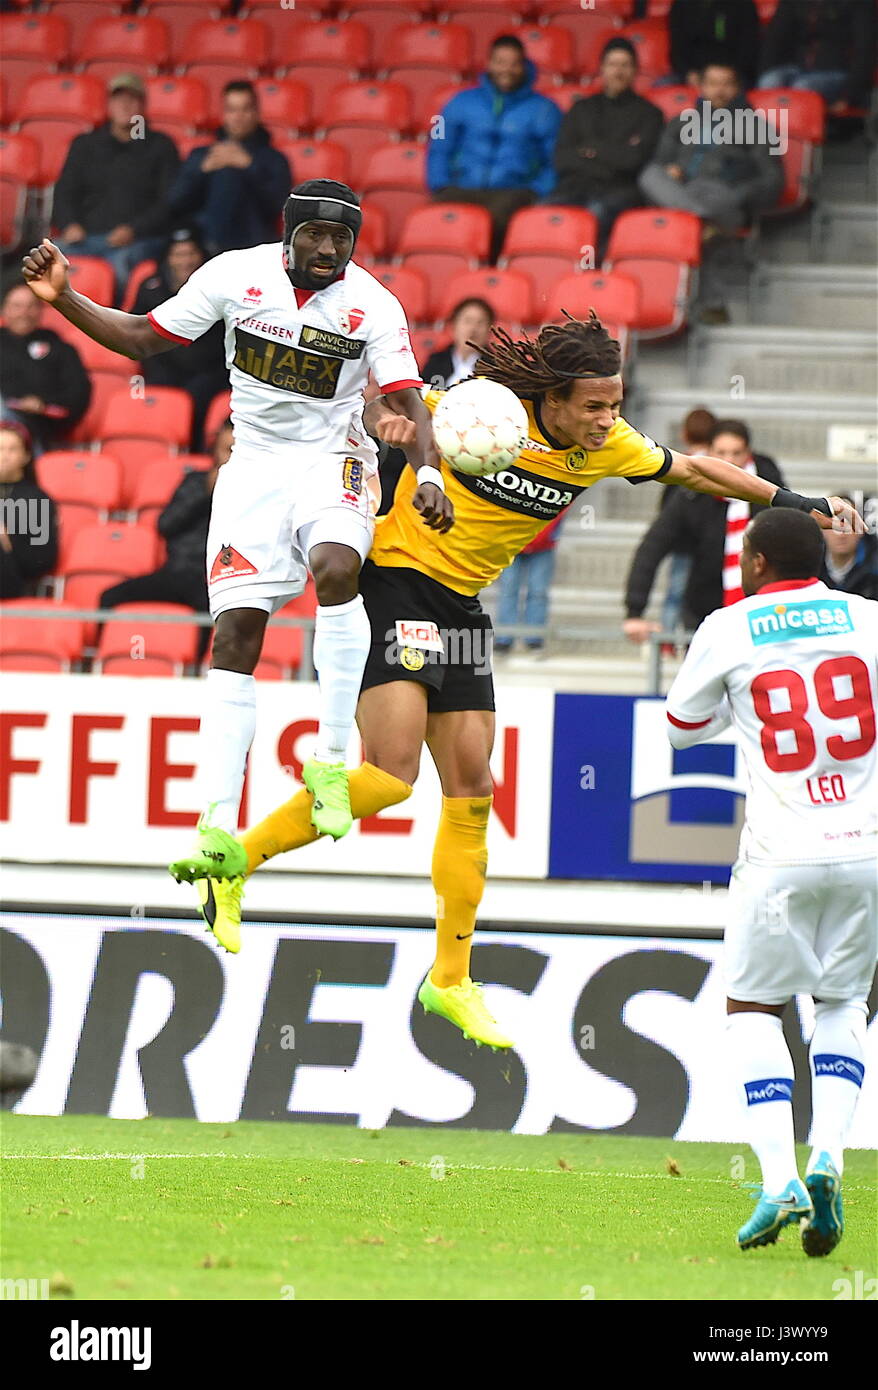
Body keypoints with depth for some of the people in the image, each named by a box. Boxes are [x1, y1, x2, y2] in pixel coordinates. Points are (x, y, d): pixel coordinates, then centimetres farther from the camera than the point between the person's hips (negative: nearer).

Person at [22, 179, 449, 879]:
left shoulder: (373, 306, -10)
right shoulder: (235, 274, -6)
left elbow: (410, 401, -12)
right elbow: (142, 338, 2)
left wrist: (428, 473, -30)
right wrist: (63, 298, -9)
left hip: (333, 461, -2)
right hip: (254, 463, 2)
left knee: (335, 570, -33)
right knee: (236, 630, -8)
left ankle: (332, 761, -21)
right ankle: (219, 828, -9)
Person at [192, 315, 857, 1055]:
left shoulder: (607, 447, -2)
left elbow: (694, 469, 14)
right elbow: (377, 402, -7)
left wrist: (788, 501, 16)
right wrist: (388, 418, -30)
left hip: (463, 606, 7)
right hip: (396, 578, -7)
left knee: (471, 789, 6)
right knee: (391, 773, -21)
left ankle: (450, 980, 17)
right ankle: (237, 861, -8)